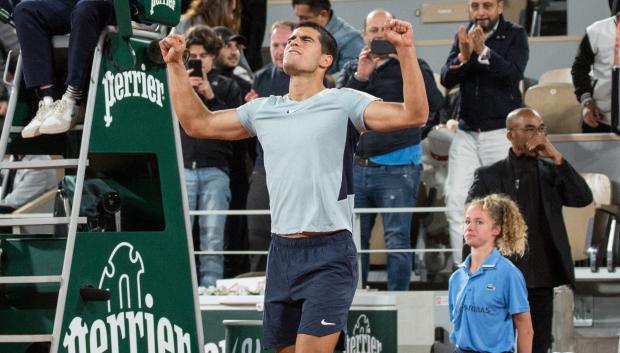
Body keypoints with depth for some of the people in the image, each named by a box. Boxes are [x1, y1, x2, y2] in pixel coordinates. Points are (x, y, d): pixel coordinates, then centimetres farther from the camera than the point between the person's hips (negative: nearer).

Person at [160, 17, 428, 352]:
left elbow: (413, 114, -13)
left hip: (329, 254, -6)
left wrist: (405, 50, -23)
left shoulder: (343, 102, -2)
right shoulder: (262, 110, 14)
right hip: (281, 252, 6)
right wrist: (175, 65, 17)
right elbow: (196, 122, 23)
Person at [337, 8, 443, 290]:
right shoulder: (351, 70, 14)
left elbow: (434, 103, -12)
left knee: (397, 241, -6)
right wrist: (359, 77, -13)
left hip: (397, 169, -4)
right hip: (356, 168, 4)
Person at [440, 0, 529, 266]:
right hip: (466, 133, 3)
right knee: (456, 202, -6)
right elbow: (447, 79, 0)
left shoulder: (514, 35, 0)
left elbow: (514, 74, -15)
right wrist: (463, 56, -19)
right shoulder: (463, 35, 9)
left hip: (501, 132, -3)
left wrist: (483, 51, -28)